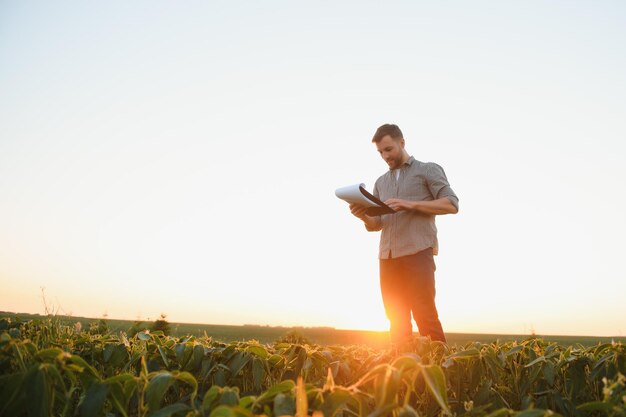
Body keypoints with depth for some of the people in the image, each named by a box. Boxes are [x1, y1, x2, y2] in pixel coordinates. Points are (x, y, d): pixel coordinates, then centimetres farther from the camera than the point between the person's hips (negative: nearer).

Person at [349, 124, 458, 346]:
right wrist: (363, 216, -5)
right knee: (397, 319, 6)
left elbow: (452, 204, -3)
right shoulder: (381, 182, 22)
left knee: (425, 316, -8)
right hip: (388, 256, 5)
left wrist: (411, 204, -13)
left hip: (418, 252, -5)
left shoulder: (428, 170, 8)